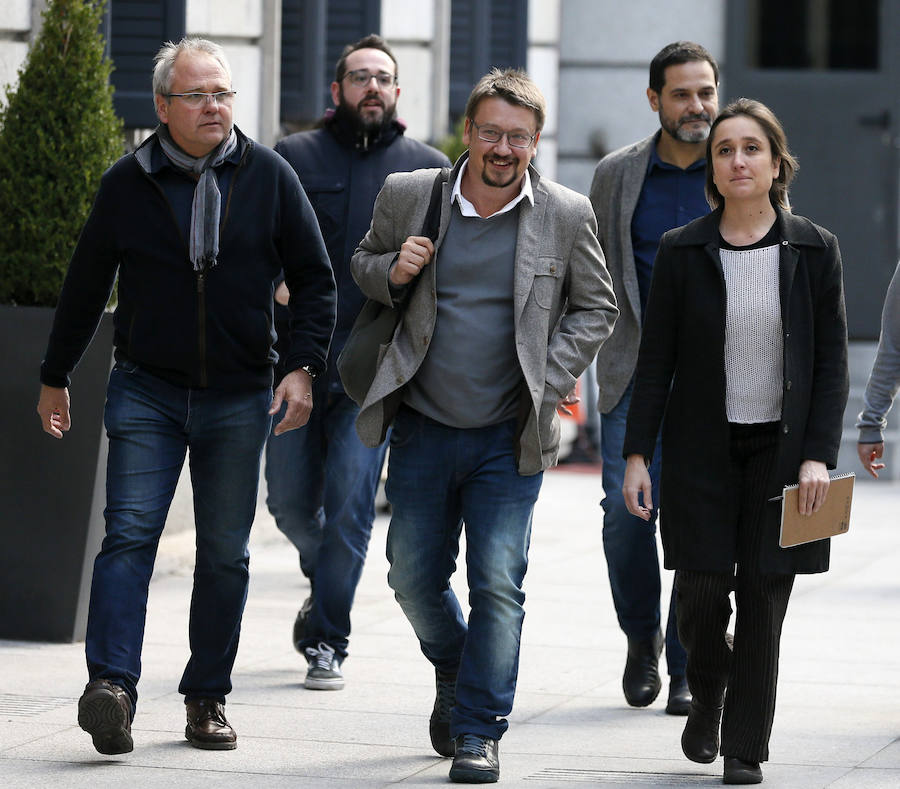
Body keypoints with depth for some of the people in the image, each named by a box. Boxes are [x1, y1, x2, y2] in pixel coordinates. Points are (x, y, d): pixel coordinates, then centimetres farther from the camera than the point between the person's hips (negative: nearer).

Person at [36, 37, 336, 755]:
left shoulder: (269, 177, 1)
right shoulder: (128, 183, -1)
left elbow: (314, 277, 6)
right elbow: (86, 287, 9)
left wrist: (303, 367, -5)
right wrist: (55, 379, 14)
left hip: (239, 399, 1)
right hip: (146, 391, -1)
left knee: (226, 552, 5)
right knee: (130, 534, -13)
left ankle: (208, 697, 14)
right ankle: (112, 688, -20)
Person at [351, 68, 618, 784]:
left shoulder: (566, 216, -4)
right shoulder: (408, 196, -1)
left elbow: (596, 307, 7)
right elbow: (364, 263, 16)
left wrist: (552, 377, -7)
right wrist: (392, 273, -8)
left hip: (510, 441, -2)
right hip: (424, 430, 2)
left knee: (497, 584, -6)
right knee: (415, 577, 10)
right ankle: (456, 672, 39)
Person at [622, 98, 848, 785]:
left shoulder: (815, 250, 0)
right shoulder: (682, 252, 1)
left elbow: (831, 362, 1)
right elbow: (656, 360, 3)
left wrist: (819, 456, -8)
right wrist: (637, 454, -3)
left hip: (781, 447, 0)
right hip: (702, 449, 0)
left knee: (763, 600, 0)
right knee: (701, 596, -4)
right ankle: (708, 698, 27)